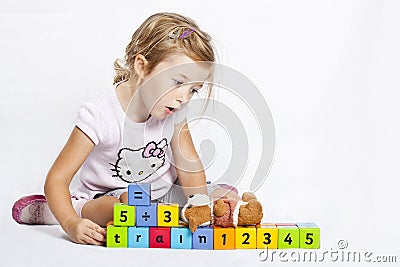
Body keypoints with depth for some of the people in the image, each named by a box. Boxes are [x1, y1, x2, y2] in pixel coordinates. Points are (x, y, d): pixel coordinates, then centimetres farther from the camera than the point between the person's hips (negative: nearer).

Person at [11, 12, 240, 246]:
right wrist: (71, 223, -39)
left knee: (228, 197, -6)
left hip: (163, 192, 5)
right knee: (129, 202, -40)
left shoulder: (175, 112, -9)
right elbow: (57, 178, -24)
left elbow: (188, 163, -2)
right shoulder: (99, 117, -25)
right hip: (108, 196, -4)